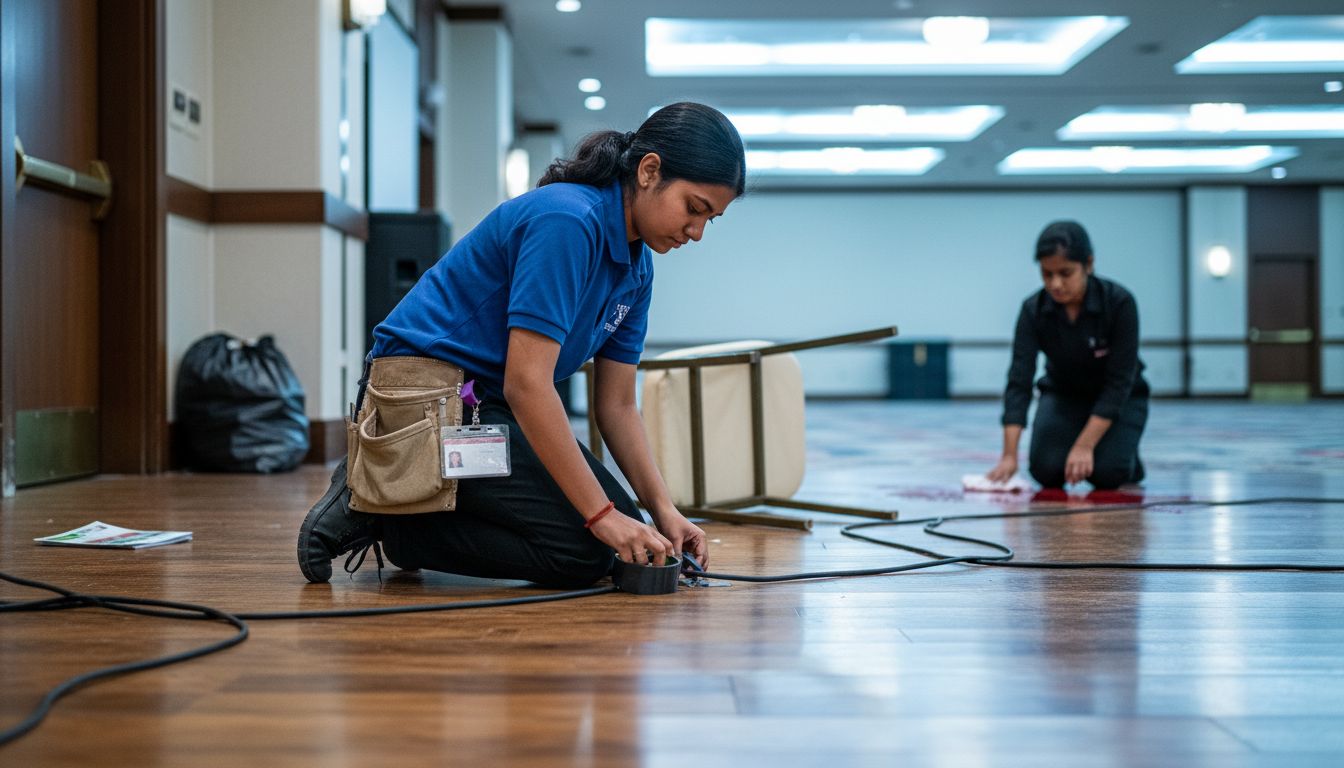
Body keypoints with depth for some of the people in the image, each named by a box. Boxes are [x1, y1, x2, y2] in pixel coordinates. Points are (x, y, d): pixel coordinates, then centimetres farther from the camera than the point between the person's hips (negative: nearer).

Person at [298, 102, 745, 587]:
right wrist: (601, 514, -25)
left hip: (485, 401, 10)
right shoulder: (567, 220, -23)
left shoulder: (636, 269, 6)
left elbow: (616, 405, 10)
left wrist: (663, 510, -2)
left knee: (624, 536, 5)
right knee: (583, 550, -15)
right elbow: (526, 383, -27)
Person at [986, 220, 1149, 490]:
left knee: (1107, 472, -25)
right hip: (1063, 394, 2)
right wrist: (1009, 455, -39)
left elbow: (1119, 381, -28)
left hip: (1119, 397, -2)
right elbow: (1019, 381, -29)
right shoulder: (1033, 310, -23)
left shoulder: (1119, 302, -29)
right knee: (1047, 470, -21)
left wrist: (1084, 447, -35)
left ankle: (1129, 459, 9)